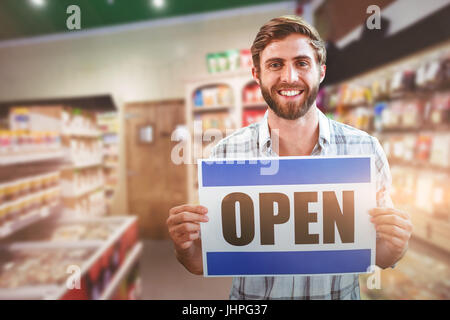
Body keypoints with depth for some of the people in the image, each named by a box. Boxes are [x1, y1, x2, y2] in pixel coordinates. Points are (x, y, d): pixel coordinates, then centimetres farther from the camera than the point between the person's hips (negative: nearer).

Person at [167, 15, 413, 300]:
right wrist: (185, 246, -29)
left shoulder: (364, 149, -14)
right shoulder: (225, 155, -17)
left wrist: (395, 245, -24)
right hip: (251, 298, 0)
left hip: (340, 293, 1)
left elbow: (379, 259, -4)